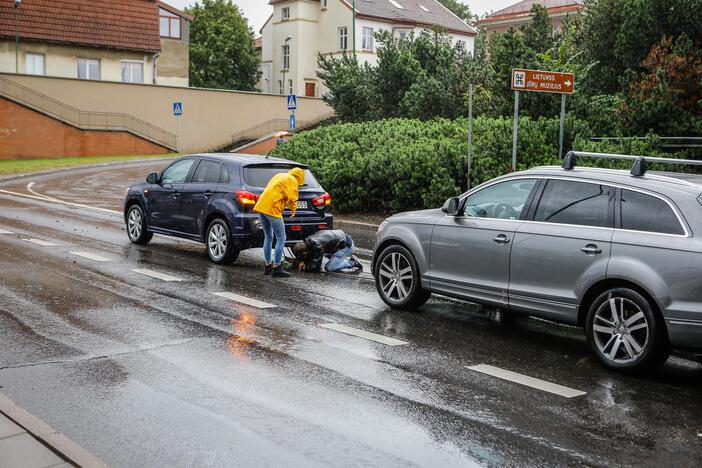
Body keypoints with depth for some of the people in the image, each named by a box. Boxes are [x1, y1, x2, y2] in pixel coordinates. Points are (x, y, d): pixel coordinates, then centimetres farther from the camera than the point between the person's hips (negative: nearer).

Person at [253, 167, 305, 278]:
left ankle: (268, 266, 24)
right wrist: (293, 209, 9)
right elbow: (291, 198, -8)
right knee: (281, 239, 0)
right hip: (272, 209, -9)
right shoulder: (292, 181, -1)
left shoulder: (279, 175, 24)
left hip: (261, 206, 9)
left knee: (268, 237, 18)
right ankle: (277, 268, 0)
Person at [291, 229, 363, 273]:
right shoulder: (308, 242, -5)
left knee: (329, 267, -13)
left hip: (347, 245, -9)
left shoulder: (317, 247, -30)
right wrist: (298, 262, -8)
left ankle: (352, 263, 0)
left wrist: (304, 267, -11)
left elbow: (316, 269, -22)